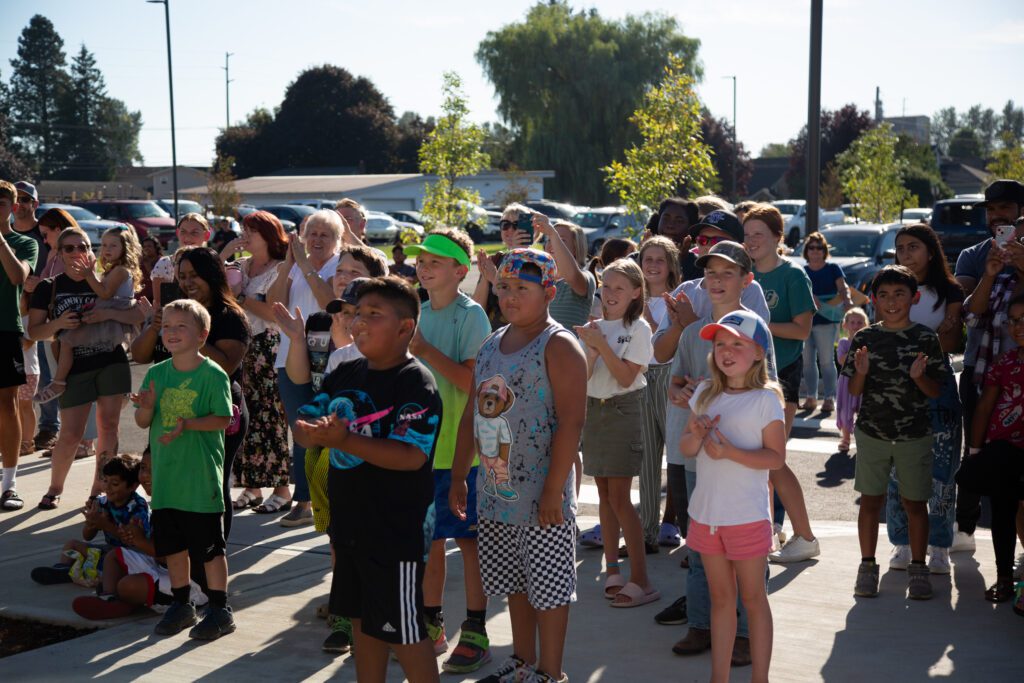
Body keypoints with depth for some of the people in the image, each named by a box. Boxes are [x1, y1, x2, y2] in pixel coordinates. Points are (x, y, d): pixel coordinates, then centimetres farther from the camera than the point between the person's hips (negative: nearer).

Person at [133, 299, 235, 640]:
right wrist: (147, 406, -15)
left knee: (209, 544, 2)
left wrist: (187, 424, -25)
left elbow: (223, 419, -13)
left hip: (202, 475, -5)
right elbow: (143, 422, 7)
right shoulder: (156, 373, 5)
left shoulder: (213, 374, -9)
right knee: (170, 542, 14)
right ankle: (181, 604, 29)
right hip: (166, 474, 6)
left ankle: (220, 610, 12)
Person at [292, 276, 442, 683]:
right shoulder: (345, 374, 7)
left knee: (402, 630, 2)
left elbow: (411, 456, -26)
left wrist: (345, 440, -32)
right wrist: (310, 432, -15)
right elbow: (305, 425, 9)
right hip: (349, 524, 8)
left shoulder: (415, 383, -16)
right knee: (362, 620, 19)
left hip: (396, 532, -8)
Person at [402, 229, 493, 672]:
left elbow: (474, 382, -20)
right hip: (420, 443, 6)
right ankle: (431, 625, 25)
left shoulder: (471, 315, -9)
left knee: (468, 539, 1)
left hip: (460, 447, -6)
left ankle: (475, 632, 10)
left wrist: (425, 349, -20)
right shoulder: (418, 313, 11)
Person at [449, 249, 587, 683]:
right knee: (513, 583, 18)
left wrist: (553, 492, -22)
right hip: (494, 491, 7)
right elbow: (471, 415, 16)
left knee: (548, 586, 3)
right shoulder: (490, 346, 11)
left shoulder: (558, 346, -12)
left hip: (541, 494, -7)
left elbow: (571, 423, -18)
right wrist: (458, 476, 12)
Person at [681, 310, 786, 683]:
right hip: (706, 513, 5)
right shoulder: (705, 393, 6)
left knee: (752, 599, 7)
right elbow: (685, 448, 9)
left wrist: (730, 452, -24)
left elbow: (776, 457, -12)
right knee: (720, 599, 15)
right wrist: (697, 437, -14)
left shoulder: (766, 399, -10)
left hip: (747, 516, -5)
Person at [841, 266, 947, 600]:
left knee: (915, 502, 7)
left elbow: (936, 392, -1)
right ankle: (867, 566, 19)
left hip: (915, 434, -1)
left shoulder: (926, 339, -3)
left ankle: (918, 568, 20)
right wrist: (861, 372, -18)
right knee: (871, 500, 7)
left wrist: (919, 377, -21)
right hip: (871, 432, 1)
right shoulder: (864, 338, 0)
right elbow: (854, 391, 2)